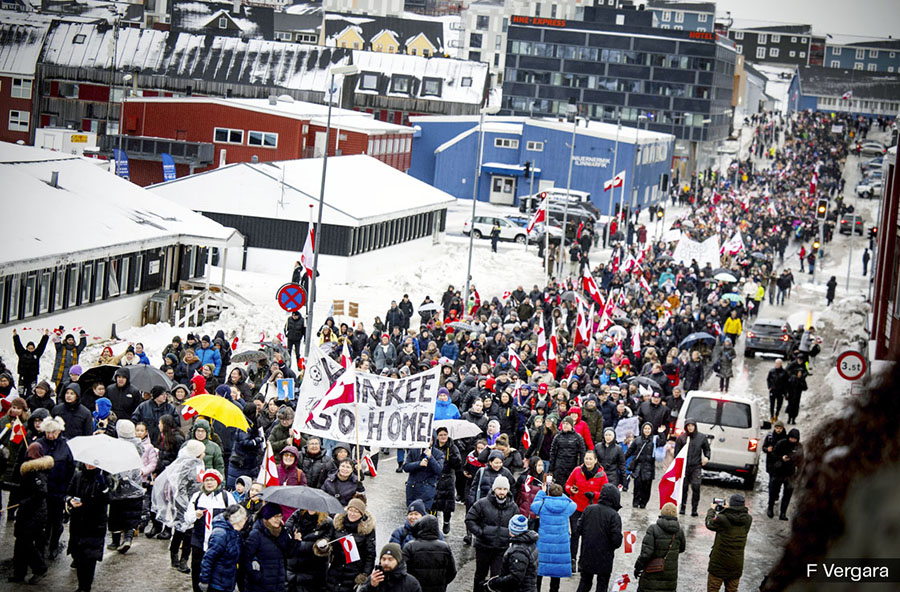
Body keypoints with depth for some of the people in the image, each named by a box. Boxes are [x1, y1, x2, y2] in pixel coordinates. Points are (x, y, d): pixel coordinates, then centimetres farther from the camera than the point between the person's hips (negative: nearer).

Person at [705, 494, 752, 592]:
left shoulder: (722, 519, -20)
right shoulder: (748, 520, -8)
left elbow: (709, 523, 0)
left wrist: (712, 510, 16)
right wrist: (728, 509, 24)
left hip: (719, 563, -4)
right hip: (736, 565, 4)